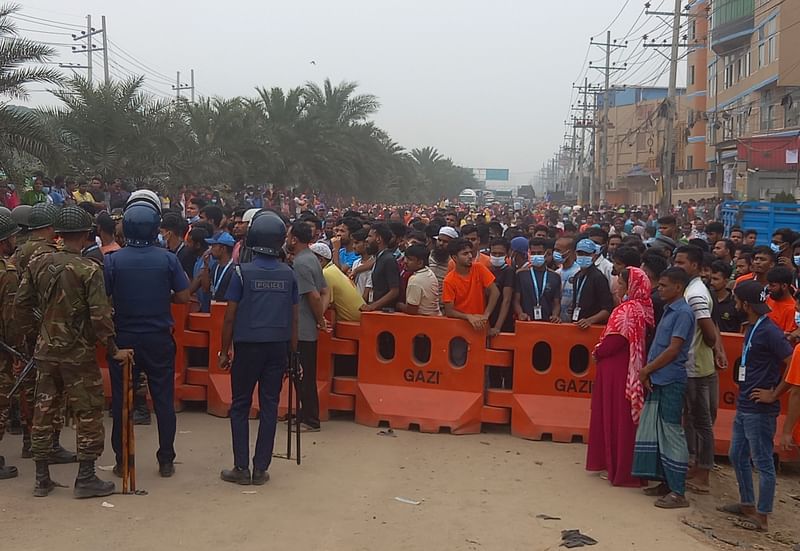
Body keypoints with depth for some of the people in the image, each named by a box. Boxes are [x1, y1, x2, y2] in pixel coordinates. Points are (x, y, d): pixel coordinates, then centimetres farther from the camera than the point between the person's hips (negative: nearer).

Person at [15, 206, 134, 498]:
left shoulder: (37, 264, 1)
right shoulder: (89, 269, -14)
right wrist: (114, 350, -9)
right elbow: (100, 315, -18)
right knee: (89, 413, 5)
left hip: (46, 350, 5)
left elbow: (21, 305, 4)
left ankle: (42, 478, 21)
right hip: (78, 353, -5)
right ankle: (86, 479, 9)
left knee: (43, 412, 13)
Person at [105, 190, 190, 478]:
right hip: (159, 339, 0)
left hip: (124, 338, 0)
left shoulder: (113, 260, -9)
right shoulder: (167, 259, -8)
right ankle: (166, 460, 14)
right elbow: (183, 297, -4)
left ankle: (122, 461, 16)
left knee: (121, 400, 10)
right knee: (163, 400, 9)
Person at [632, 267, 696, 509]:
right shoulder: (668, 310, 15)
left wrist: (646, 370, -10)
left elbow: (673, 350, -17)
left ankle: (678, 492, 1)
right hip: (658, 380, 9)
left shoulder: (683, 312, -12)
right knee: (653, 430, 13)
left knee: (671, 434, -5)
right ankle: (666, 482, 22)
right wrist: (648, 373, 8)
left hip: (671, 381, -9)